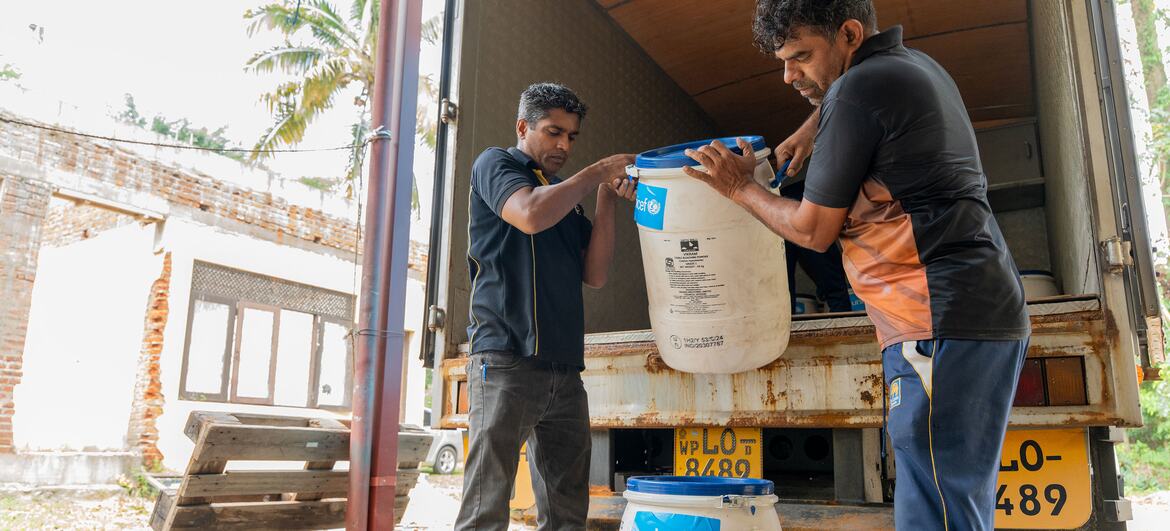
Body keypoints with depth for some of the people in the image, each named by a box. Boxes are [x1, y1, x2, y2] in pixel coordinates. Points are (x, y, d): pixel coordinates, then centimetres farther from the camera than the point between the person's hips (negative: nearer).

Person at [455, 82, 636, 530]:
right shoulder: (494, 164, 7)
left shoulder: (566, 198, 25)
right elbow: (532, 215, -15)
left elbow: (595, 274, 13)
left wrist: (607, 197, 5)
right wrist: (596, 173, -4)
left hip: (565, 371, 7)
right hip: (507, 359, -7)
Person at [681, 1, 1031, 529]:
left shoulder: (858, 90, -9)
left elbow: (812, 230, -4)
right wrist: (811, 127, 28)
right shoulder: (916, 65, 20)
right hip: (988, 309, 10)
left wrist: (740, 188, 10)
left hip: (943, 318, -10)